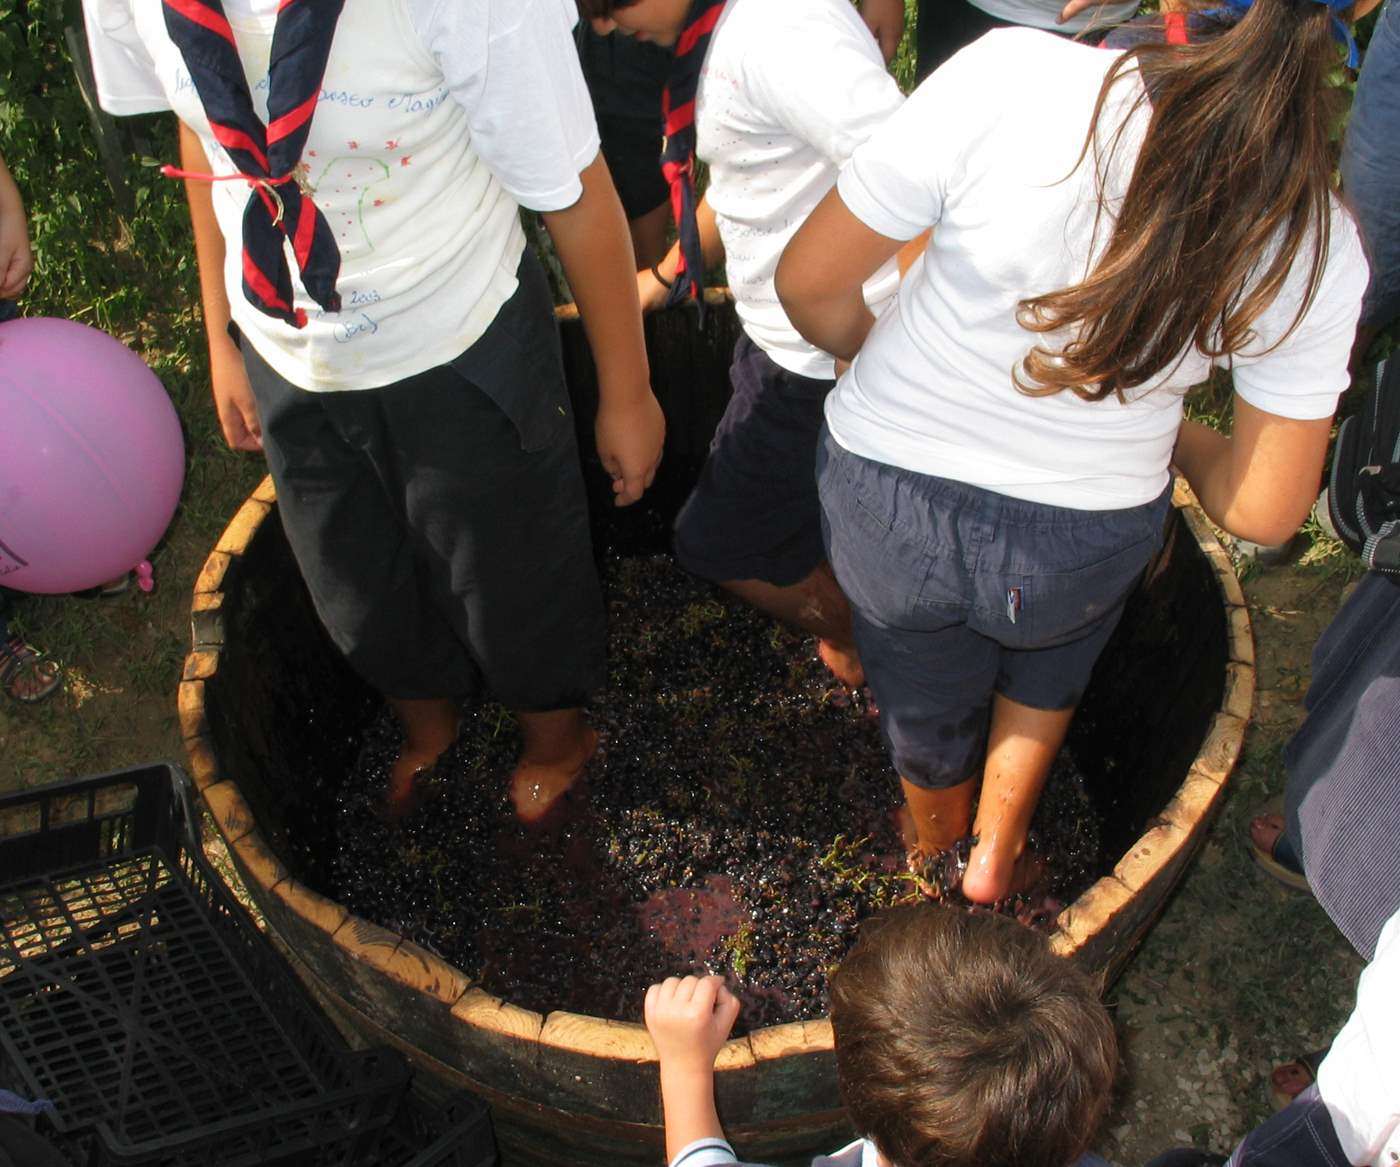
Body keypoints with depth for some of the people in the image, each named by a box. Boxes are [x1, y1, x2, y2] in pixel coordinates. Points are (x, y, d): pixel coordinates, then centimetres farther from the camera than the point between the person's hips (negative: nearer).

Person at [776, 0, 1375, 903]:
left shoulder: (1015, 75, -26)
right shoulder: (1319, 249, -17)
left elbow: (810, 284, -16)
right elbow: (1264, 511, -9)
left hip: (888, 497, 0)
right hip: (1085, 550, 1)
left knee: (929, 706, 31)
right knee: (1048, 664, 39)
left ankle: (935, 861, 62)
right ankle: (996, 858, 49)